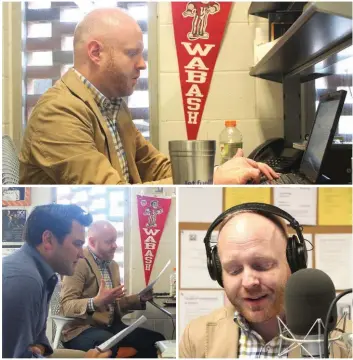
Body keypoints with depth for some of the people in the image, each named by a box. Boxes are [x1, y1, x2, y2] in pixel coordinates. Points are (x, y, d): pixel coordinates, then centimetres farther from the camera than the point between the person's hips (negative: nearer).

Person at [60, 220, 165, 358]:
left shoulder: (113, 265, 17)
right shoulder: (78, 263, -10)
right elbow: (66, 306, -17)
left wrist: (140, 299, 7)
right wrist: (95, 302, -34)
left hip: (111, 325, 8)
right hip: (82, 329, -8)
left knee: (155, 340, -14)